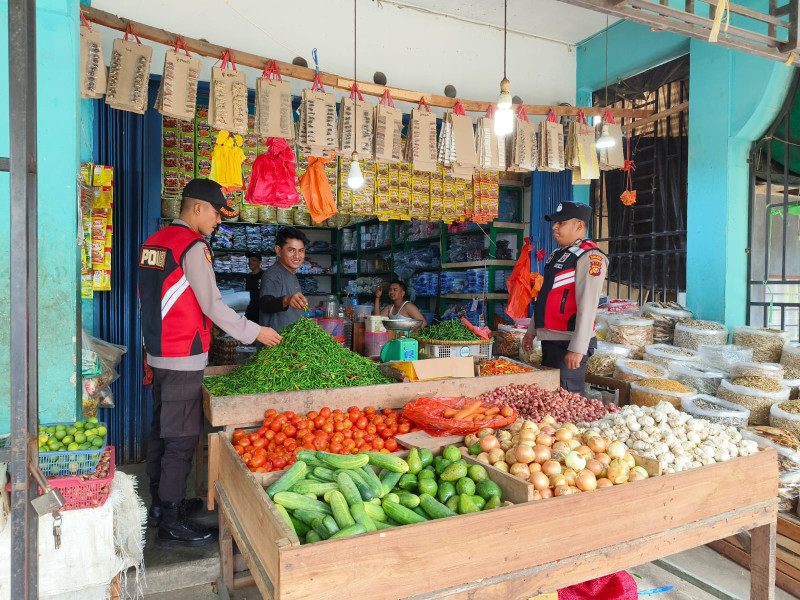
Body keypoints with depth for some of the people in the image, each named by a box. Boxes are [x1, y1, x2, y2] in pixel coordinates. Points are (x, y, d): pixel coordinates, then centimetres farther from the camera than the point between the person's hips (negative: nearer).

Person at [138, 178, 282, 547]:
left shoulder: (154, 242, 12)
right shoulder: (193, 246, -15)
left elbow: (148, 301, 17)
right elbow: (212, 305, -17)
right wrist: (255, 332, -8)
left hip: (159, 353, 10)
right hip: (184, 358, -10)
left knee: (161, 430, 17)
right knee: (181, 438, -2)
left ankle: (161, 504, 32)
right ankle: (172, 523, 8)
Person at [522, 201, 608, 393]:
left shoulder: (589, 257, -13)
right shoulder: (558, 255, 15)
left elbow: (587, 307, -21)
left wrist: (578, 348, -24)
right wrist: (531, 331, 21)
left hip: (568, 344, -9)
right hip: (549, 340, 9)